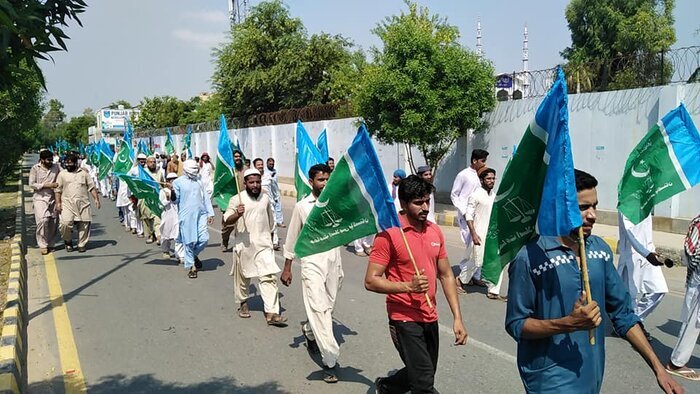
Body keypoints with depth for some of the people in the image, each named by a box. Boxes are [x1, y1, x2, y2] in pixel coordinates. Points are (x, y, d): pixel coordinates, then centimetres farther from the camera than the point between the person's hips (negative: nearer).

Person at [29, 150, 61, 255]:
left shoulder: (56, 167, 9)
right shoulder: (35, 169, 1)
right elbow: (32, 184, -4)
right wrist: (47, 185, -12)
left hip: (53, 198, 3)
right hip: (40, 198, -3)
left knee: (53, 222, 3)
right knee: (43, 220, -16)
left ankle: (50, 244, 17)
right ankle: (43, 245, -8)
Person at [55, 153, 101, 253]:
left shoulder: (83, 173, 12)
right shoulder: (62, 174, 10)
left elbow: (92, 187, 11)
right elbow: (58, 190, 7)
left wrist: (96, 199, 0)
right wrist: (58, 203, -3)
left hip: (83, 203, 1)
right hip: (67, 204, -1)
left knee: (84, 224, 0)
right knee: (65, 223, -15)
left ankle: (82, 244, 14)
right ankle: (68, 242, 9)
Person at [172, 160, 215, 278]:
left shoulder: (199, 181, 13)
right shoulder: (178, 182, 0)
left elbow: (206, 198, 15)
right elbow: (176, 200, -1)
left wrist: (210, 213, 11)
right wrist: (172, 193, -22)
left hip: (201, 214, 4)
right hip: (186, 216, -4)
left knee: (204, 239, -4)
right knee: (189, 242, -1)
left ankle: (194, 255, 25)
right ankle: (191, 266, 13)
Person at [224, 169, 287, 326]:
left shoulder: (265, 198, 7)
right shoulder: (237, 199, -6)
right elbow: (227, 220, -14)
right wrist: (237, 215, -34)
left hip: (263, 244, 2)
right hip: (244, 245, -2)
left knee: (269, 276, -9)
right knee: (243, 276, 13)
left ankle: (271, 313, -11)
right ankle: (243, 303, 38)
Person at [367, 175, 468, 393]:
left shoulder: (435, 231, 5)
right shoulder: (389, 234, -14)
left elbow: (446, 275, 11)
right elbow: (371, 281, -14)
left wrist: (457, 318, 5)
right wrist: (408, 286, -27)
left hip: (430, 318, 6)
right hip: (404, 319, -6)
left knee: (423, 376, 20)